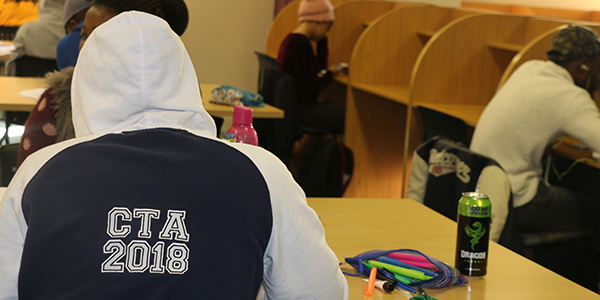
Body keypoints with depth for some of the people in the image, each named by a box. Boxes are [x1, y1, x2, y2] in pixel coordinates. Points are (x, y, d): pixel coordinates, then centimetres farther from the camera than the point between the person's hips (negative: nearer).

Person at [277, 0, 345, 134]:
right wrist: (330, 74, -5)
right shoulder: (301, 45, -21)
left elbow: (320, 67, 19)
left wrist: (322, 39, 10)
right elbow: (309, 90, -22)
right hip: (300, 108, -11)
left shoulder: (292, 38, 11)